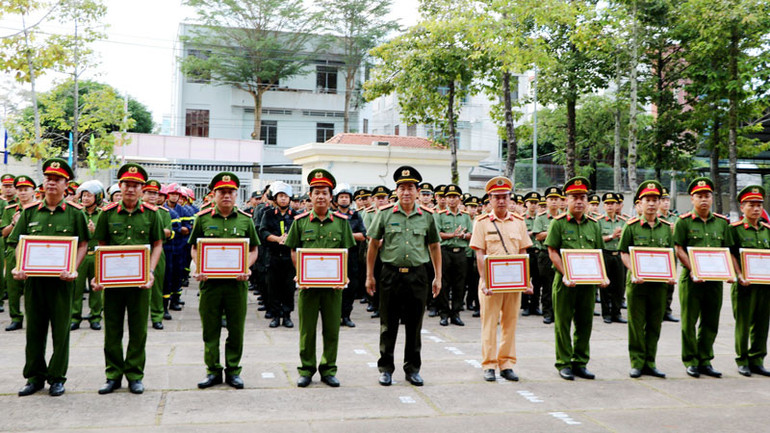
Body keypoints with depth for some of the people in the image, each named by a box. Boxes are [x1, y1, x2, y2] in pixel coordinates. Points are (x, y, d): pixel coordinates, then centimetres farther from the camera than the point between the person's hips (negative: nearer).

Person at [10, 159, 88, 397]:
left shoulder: (75, 213, 1)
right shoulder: (30, 211, 8)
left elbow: (83, 245, 1)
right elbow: (19, 243, 10)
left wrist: (73, 269, -13)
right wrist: (19, 267, -7)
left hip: (61, 279, -2)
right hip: (33, 278, 2)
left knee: (61, 330, 4)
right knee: (34, 329, 10)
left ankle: (57, 377, 16)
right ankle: (35, 376, 22)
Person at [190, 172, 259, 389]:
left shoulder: (245, 220, 6)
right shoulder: (203, 218, 5)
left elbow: (253, 249, 9)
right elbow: (195, 248, 10)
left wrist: (246, 268, -9)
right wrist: (198, 269, -7)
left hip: (237, 282, 0)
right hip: (210, 281, 0)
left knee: (236, 329, 6)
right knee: (210, 330, 7)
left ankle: (233, 370, 19)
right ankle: (213, 371, 19)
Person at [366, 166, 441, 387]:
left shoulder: (427, 216, 4)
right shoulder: (385, 213, 0)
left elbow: (434, 247, 11)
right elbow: (373, 244, 4)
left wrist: (438, 277, 8)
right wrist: (370, 275, 2)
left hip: (417, 275, 1)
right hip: (391, 275, -1)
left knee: (414, 325, 9)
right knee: (388, 325, 6)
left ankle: (413, 369, 22)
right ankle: (386, 368, 18)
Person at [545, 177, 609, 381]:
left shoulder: (594, 225, 13)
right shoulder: (558, 223, -1)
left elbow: (599, 254, 15)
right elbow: (552, 251, -6)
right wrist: (565, 274, -16)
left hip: (588, 280, 4)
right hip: (565, 281, -4)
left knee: (585, 322, 9)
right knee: (563, 322, 2)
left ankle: (580, 363, 20)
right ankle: (564, 364, 11)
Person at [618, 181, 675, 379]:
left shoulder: (666, 227, 11)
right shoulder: (631, 226, 1)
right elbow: (624, 253, 0)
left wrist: (671, 275, -3)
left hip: (660, 282, 3)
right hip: (637, 282, -3)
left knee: (655, 324, 8)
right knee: (636, 324, 1)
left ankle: (650, 363, 17)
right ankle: (637, 363, 10)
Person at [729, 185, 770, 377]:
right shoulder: (734, 229, -3)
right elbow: (731, 256, -7)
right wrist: (741, 277, -18)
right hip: (745, 285, -5)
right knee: (743, 324, 1)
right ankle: (742, 361, 12)